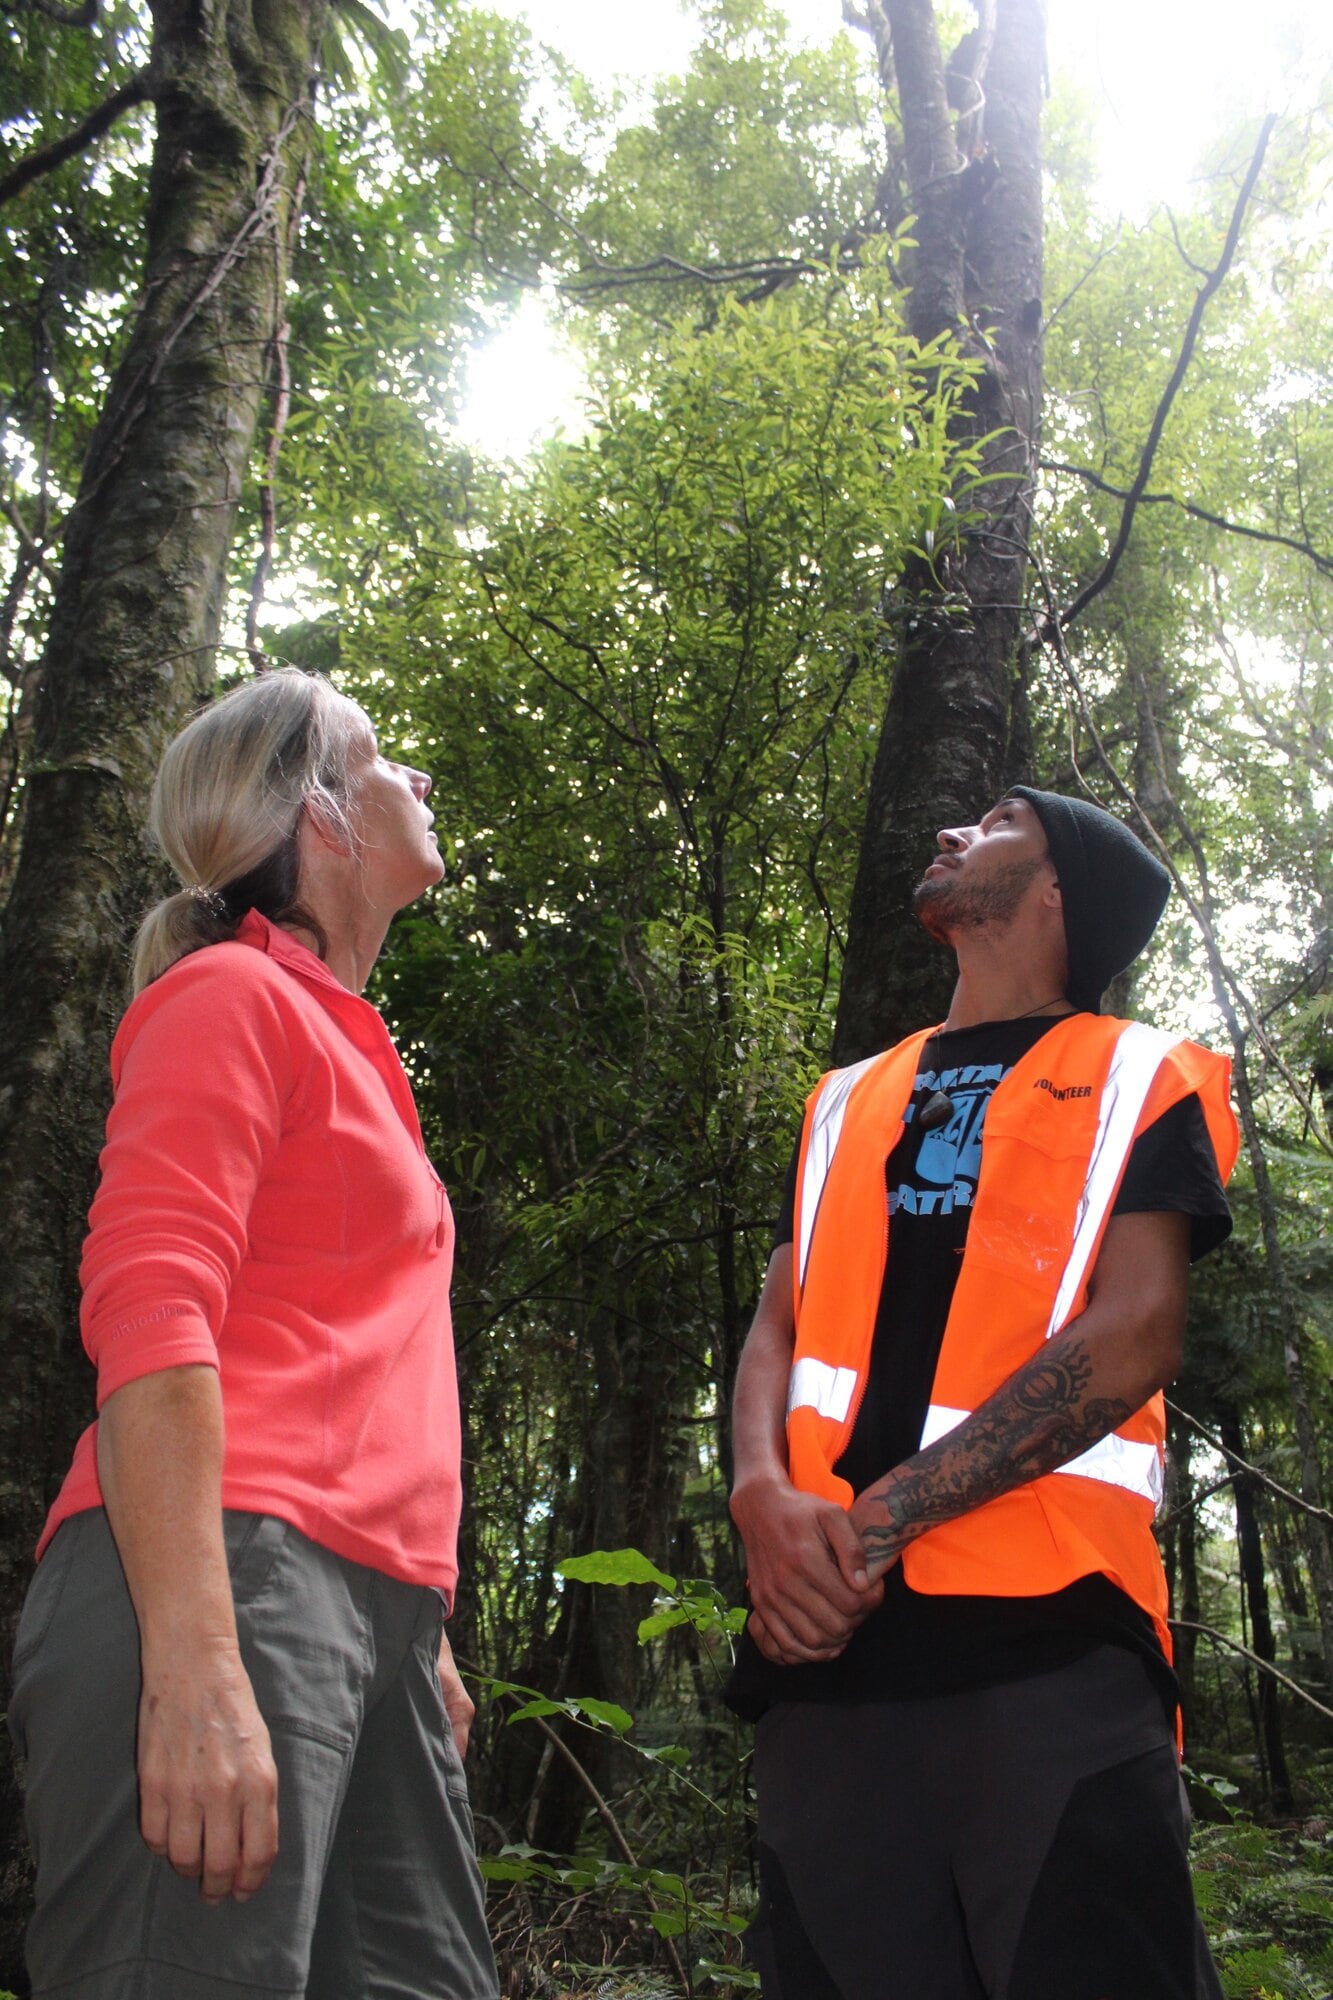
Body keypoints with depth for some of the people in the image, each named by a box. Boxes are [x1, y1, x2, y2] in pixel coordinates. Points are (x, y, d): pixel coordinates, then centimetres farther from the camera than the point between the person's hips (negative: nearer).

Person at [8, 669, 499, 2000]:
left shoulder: (341, 1041, 24)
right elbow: (145, 1316, -14)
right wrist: (196, 1660, -23)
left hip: (369, 1612, 9)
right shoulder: (233, 994, -1)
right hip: (234, 1586, -8)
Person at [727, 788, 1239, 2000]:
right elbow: (781, 1325, 14)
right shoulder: (849, 1102, 22)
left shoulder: (1139, 1080, 7)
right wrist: (766, 1499, -9)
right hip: (826, 1634, 4)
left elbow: (1137, 1334, -7)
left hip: (1048, 1630, -4)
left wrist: (880, 1519, -13)